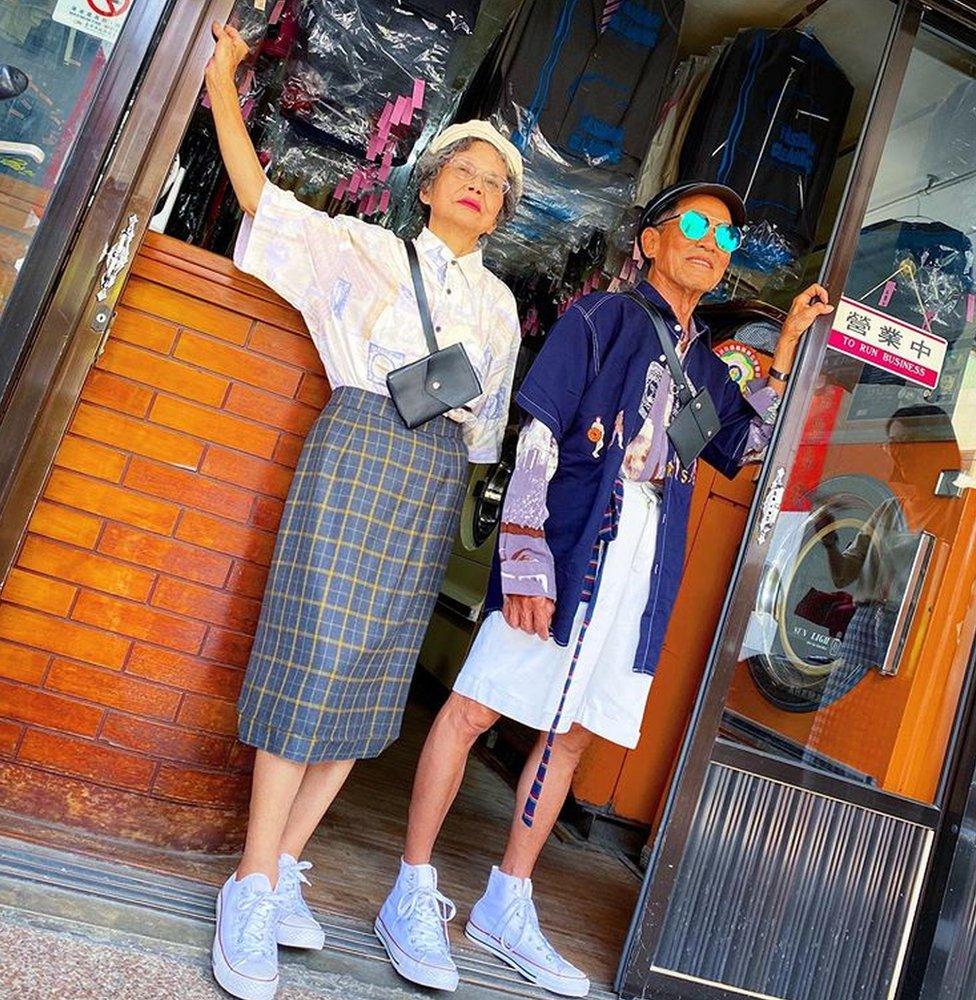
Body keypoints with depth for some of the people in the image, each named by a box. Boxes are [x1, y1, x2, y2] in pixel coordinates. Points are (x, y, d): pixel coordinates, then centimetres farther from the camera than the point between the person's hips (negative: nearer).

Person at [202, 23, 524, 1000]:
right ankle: (252, 886, 0)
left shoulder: (499, 304, 19)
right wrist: (222, 77, 2)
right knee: (316, 654, -11)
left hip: (438, 478, 4)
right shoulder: (366, 249, 10)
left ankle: (283, 868, 13)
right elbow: (258, 193, 5)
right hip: (359, 446, -4)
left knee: (373, 675, 1)